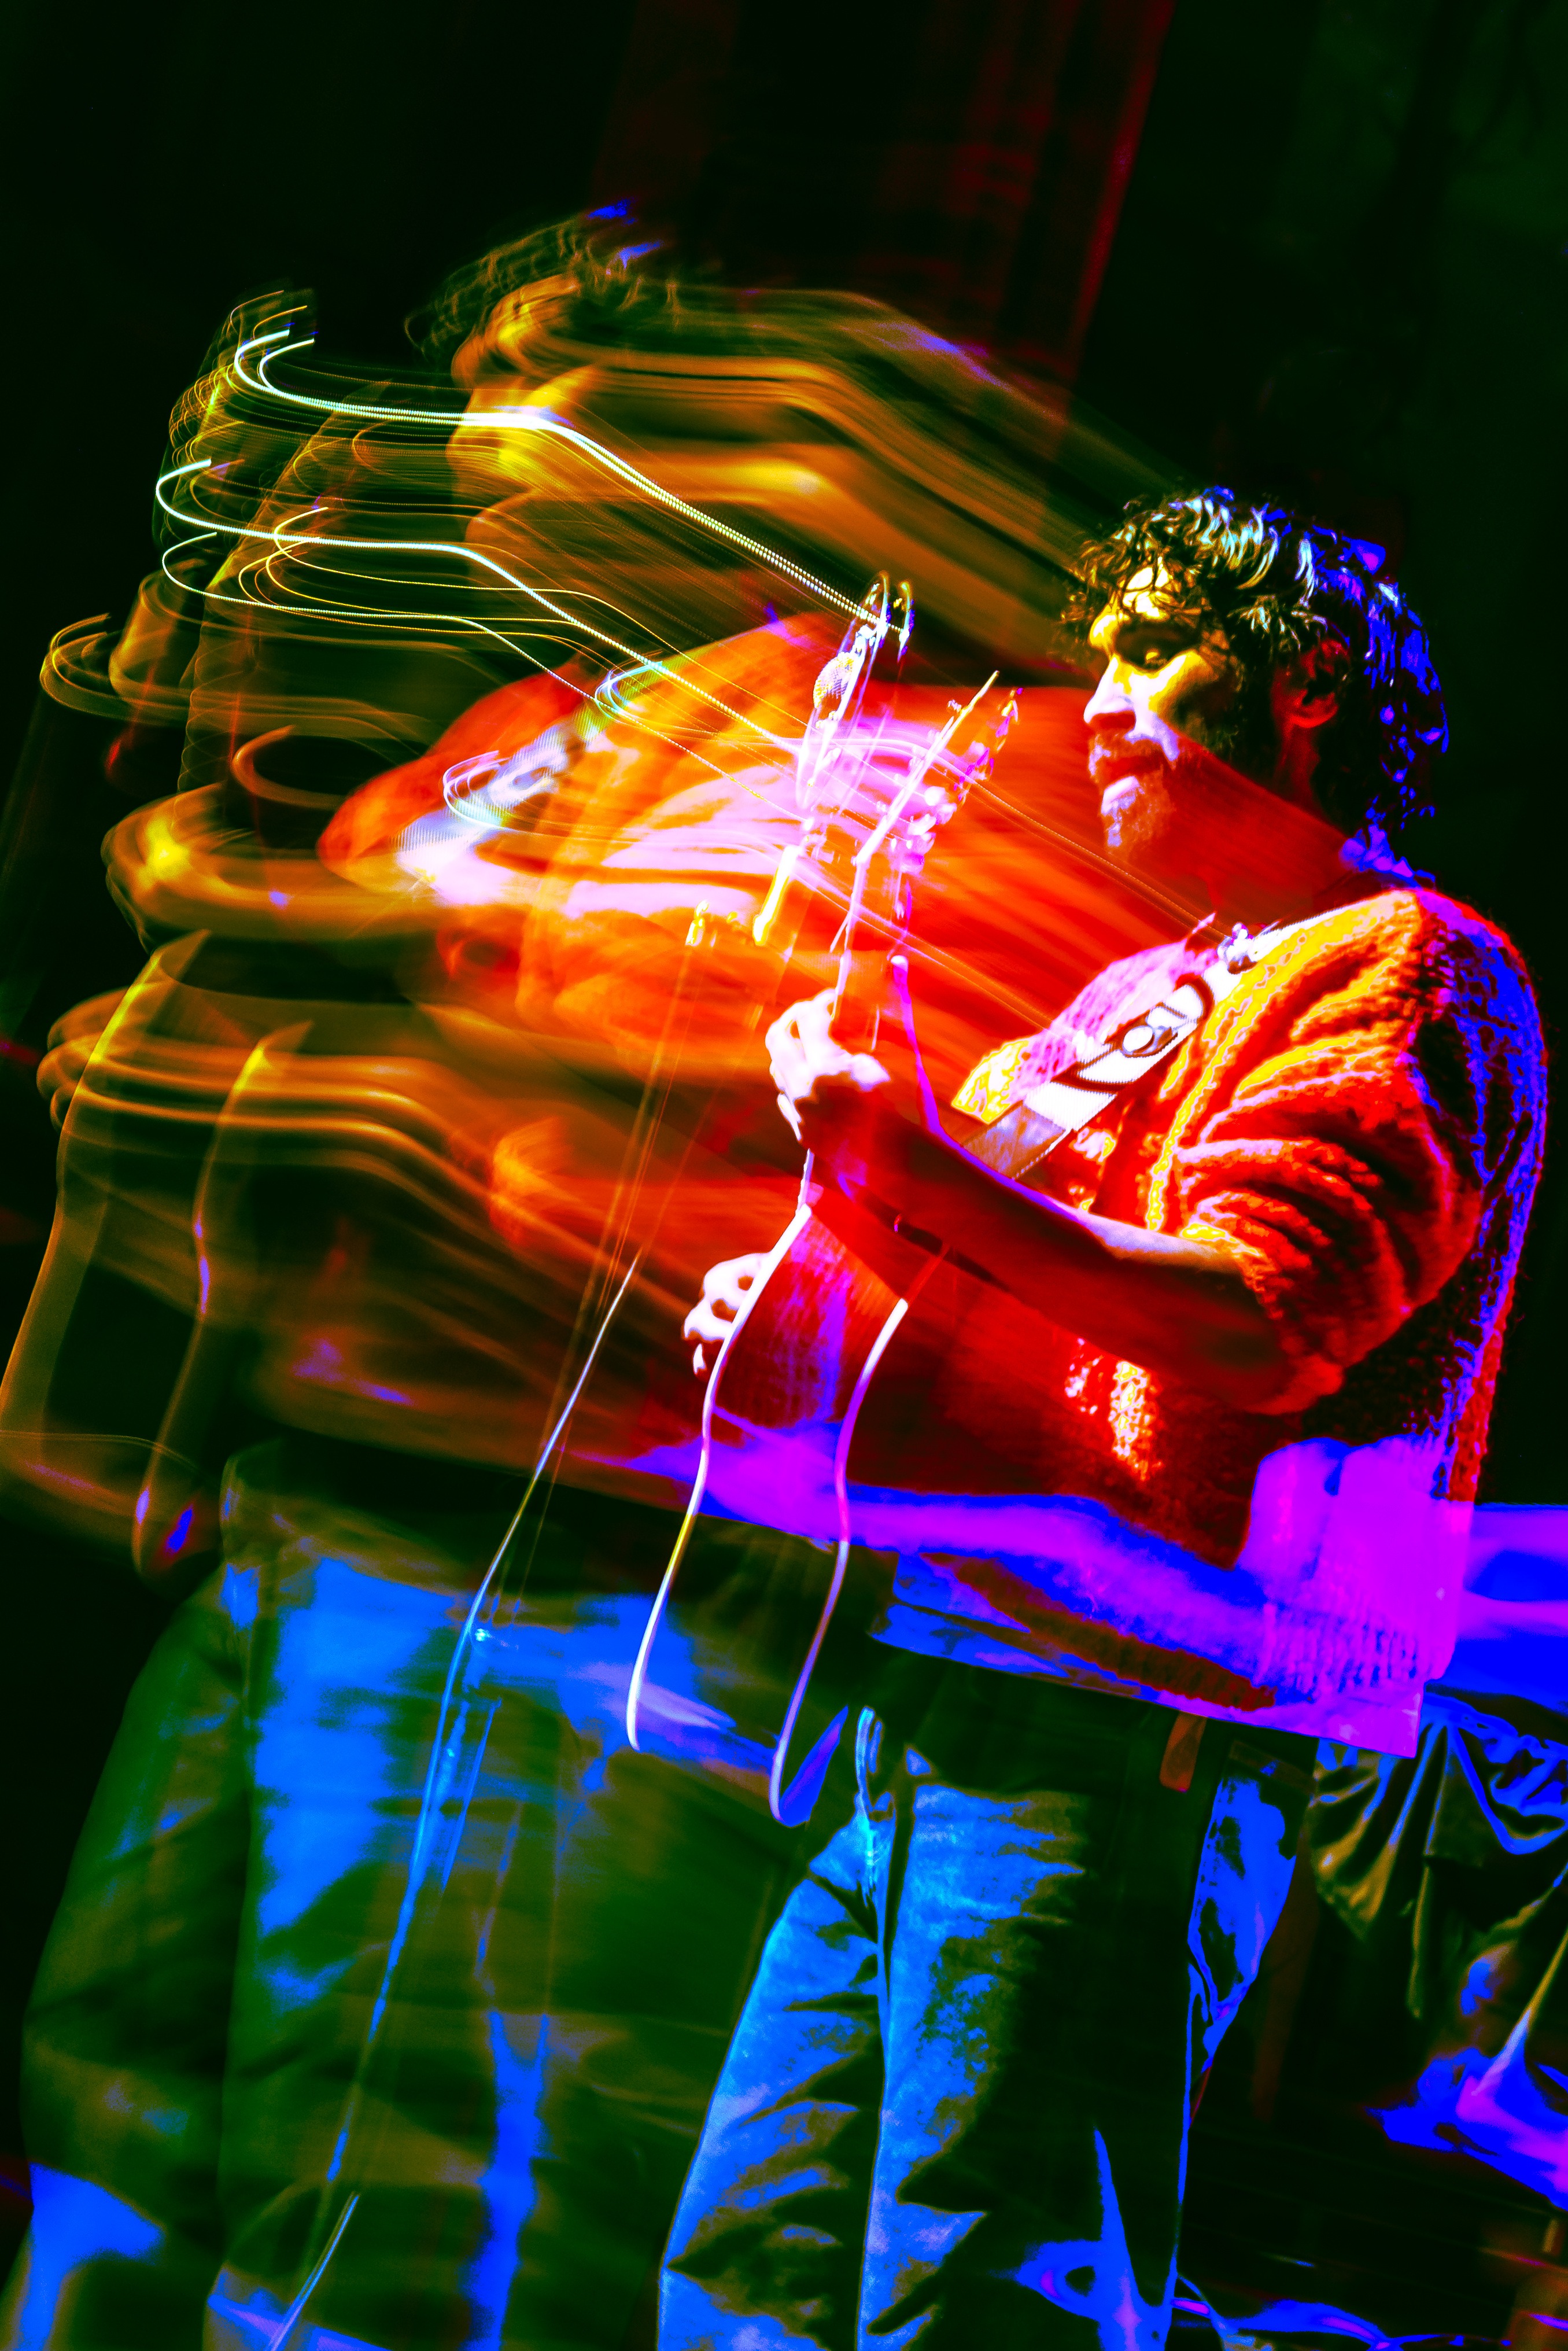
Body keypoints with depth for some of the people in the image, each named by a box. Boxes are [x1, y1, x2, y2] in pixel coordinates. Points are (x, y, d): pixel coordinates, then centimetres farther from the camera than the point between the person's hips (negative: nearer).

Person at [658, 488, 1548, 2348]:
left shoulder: (1397, 966, -2)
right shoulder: (1140, 992, 27)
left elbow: (1258, 1329, -17)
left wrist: (921, 1166, -18)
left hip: (1110, 1729, -9)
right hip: (927, 1705, 10)